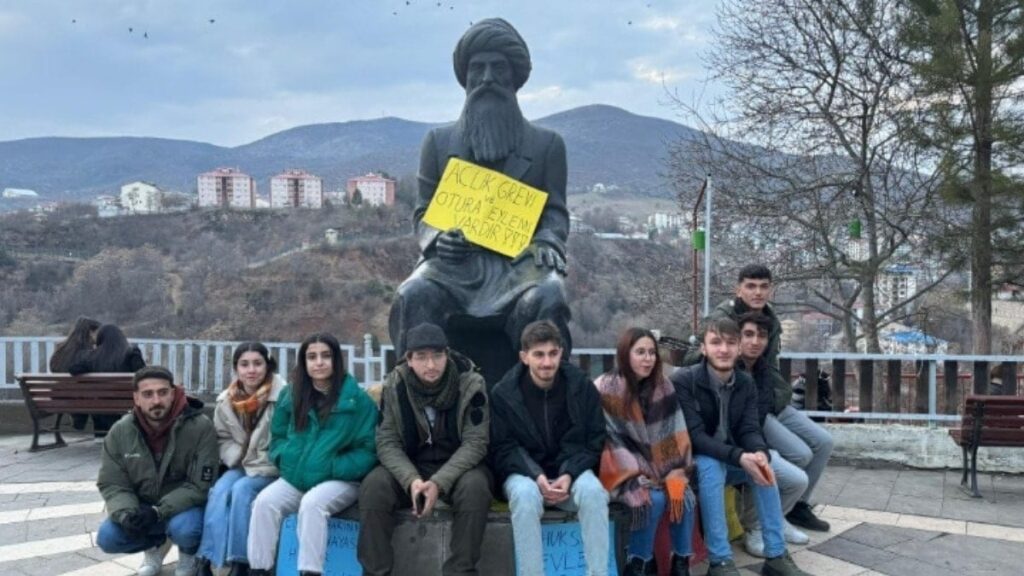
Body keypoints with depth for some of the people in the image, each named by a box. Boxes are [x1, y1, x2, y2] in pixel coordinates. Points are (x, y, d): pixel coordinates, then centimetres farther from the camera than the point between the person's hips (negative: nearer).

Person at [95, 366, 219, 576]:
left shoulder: (200, 427, -22)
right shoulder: (120, 431, -10)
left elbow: (200, 485, -21)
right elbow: (111, 484, -5)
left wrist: (159, 512, -31)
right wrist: (127, 513, -26)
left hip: (184, 506, -4)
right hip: (141, 509, 4)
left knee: (184, 529, -35)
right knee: (107, 538, -19)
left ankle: (188, 557, 5)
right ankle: (157, 544, 15)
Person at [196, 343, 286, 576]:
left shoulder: (282, 396, -17)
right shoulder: (226, 401, 2)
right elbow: (222, 438, 13)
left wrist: (258, 468, -18)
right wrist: (238, 459, -5)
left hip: (270, 469, -5)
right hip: (240, 466, 5)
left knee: (242, 490, -29)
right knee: (219, 491, -23)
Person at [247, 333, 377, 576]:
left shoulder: (357, 399, -6)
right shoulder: (291, 395, 8)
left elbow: (368, 450, -7)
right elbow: (277, 437, 18)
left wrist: (333, 468, -19)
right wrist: (286, 458, -5)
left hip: (341, 480, -4)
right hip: (295, 477, 4)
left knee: (312, 503, -34)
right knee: (264, 502, -23)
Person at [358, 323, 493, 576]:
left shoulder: (471, 383, -15)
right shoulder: (394, 385, -9)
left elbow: (475, 443, -16)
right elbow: (387, 442, -9)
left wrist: (440, 482, -30)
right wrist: (411, 480, -27)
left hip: (458, 466, -2)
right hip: (410, 467, 2)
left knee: (475, 486, -34)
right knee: (373, 486, -25)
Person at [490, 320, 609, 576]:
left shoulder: (582, 386, -3)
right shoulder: (503, 393, -7)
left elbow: (594, 441, 1)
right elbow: (502, 449, -4)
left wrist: (570, 475, -16)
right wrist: (537, 477, -20)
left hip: (570, 471, 1)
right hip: (524, 473, -1)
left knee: (592, 490, -32)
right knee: (525, 495, -35)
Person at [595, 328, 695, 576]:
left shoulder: (663, 386, -1)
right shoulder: (606, 388, -15)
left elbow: (675, 435, -3)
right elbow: (608, 440, -14)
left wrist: (675, 477, -15)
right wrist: (639, 477, -19)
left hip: (657, 467, 4)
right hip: (622, 471, -4)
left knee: (683, 496, -21)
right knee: (654, 499, -28)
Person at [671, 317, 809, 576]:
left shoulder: (746, 383, -2)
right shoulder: (683, 380, -20)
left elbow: (749, 429, -8)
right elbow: (695, 435, -25)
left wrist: (760, 453, -33)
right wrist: (739, 457, -38)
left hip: (732, 460, 5)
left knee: (762, 468, -21)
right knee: (711, 466, -35)